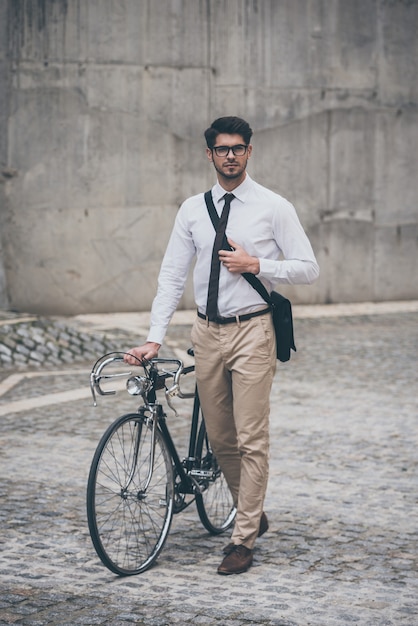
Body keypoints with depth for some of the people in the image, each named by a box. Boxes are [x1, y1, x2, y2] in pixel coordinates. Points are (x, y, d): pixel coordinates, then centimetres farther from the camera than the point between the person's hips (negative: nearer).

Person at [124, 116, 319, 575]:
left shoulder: (273, 207, -2)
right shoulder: (193, 210, 7)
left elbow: (307, 269, -2)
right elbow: (172, 276, 4)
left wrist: (256, 265, -15)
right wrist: (154, 339, -4)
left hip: (252, 330, -4)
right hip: (207, 331, 4)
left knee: (251, 439, -5)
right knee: (220, 438, 12)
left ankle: (243, 541, 1)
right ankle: (252, 513, 32)